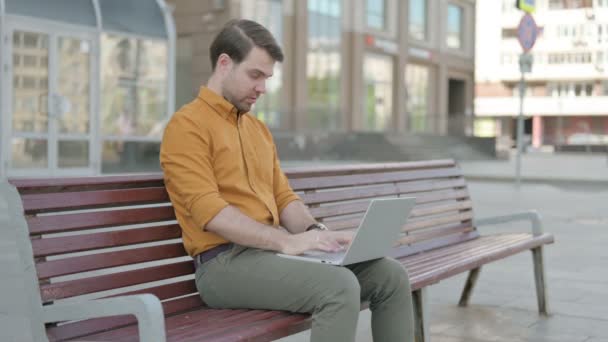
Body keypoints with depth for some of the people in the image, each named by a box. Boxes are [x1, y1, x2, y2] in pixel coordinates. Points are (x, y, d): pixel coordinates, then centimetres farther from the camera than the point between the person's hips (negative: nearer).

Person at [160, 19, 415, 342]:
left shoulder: (259, 129, 20)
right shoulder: (186, 126, -7)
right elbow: (209, 211, -17)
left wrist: (313, 231, -3)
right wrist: (286, 241, -23)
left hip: (272, 251, 8)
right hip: (225, 263, -8)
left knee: (391, 276, -4)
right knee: (339, 287, -30)